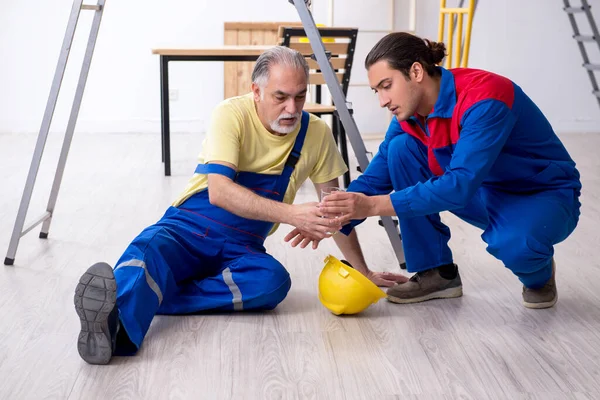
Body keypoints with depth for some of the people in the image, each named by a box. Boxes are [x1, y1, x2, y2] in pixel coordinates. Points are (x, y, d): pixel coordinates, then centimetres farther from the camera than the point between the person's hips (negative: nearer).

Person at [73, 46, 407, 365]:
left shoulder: (316, 133, -1)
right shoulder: (233, 115, -13)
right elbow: (219, 192, -26)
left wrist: (362, 271, 11)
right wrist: (292, 214, -36)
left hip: (242, 248, 3)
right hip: (189, 229, -2)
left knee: (274, 280, -32)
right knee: (148, 249, -35)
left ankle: (141, 299, -37)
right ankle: (115, 320, -64)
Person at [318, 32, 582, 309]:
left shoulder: (484, 98, -30)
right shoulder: (410, 115, -8)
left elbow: (461, 184, -38)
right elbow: (376, 177, -4)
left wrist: (374, 206, -42)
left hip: (545, 196, -6)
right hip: (485, 193, 6)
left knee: (512, 243, -41)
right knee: (400, 148, -13)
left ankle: (539, 272, 0)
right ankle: (436, 272, -3)